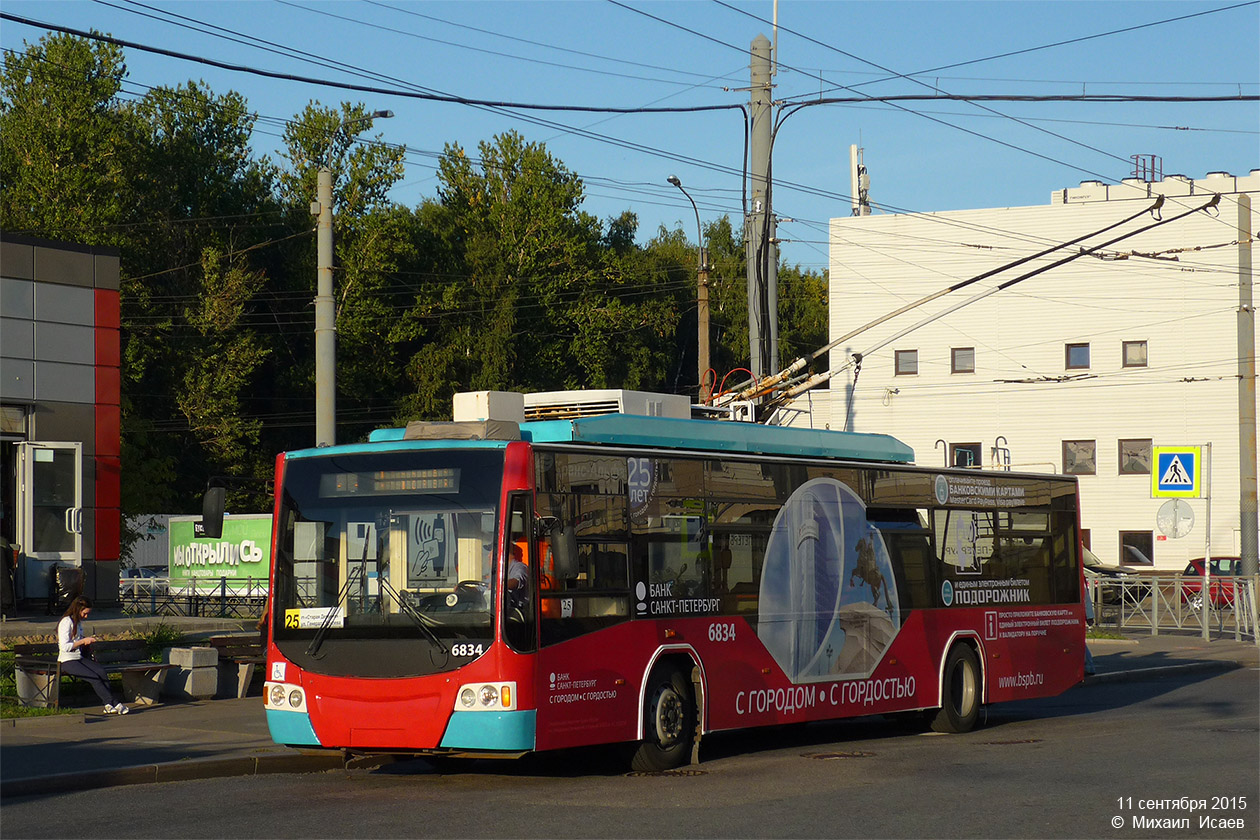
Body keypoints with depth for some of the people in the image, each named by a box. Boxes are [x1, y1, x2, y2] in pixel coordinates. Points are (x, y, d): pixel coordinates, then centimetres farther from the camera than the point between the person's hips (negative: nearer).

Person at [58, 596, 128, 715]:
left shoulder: (78, 622, 16)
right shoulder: (66, 622, -11)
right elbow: (65, 647, -18)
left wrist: (88, 640, 13)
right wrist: (83, 641, -15)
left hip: (80, 658, 8)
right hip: (67, 661, -8)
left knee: (101, 672, -19)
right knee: (94, 677, -25)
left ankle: (109, 705, -26)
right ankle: (113, 704, -21)